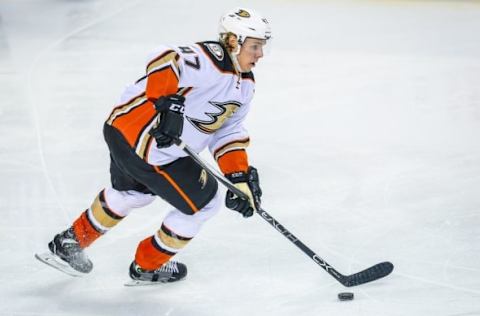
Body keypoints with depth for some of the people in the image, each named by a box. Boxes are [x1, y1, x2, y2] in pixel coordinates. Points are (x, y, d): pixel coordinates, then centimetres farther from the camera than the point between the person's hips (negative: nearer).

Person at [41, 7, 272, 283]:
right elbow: (165, 61, -37)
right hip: (146, 144, -10)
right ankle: (148, 265, 22)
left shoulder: (245, 85, 7)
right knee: (204, 203, 3)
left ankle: (72, 241, 52)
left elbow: (228, 132, 11)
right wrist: (167, 104, -42)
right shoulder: (210, 59, -23)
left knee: (133, 193, 35)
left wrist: (240, 177, 2)